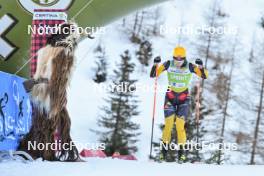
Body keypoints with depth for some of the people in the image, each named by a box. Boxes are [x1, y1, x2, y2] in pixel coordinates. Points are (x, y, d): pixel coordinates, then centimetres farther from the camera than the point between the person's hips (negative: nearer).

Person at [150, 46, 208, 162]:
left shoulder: (190, 66, -12)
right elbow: (153, 75, -8)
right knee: (168, 124, -11)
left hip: (184, 98, -1)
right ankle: (164, 150, 0)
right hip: (170, 97, 1)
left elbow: (205, 76, -13)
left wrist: (200, 67, -32)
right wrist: (155, 64, -26)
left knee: (180, 125, -12)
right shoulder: (168, 64, -10)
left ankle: (181, 152, 0)